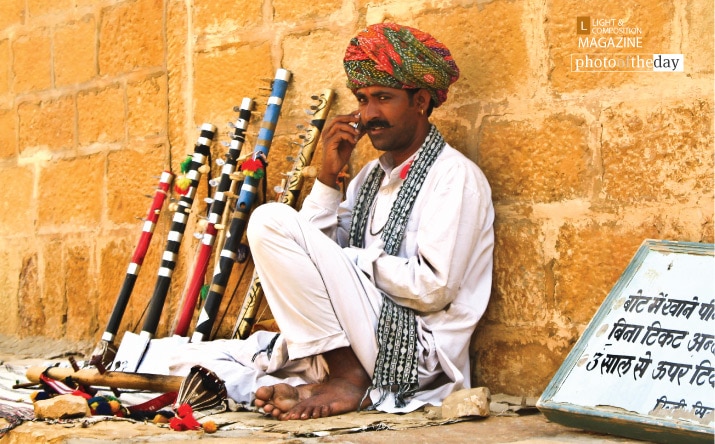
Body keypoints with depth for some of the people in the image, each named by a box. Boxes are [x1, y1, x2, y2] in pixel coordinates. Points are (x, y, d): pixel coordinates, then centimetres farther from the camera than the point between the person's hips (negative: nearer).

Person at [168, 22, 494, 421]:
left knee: (272, 220, -18)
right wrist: (329, 176, 3)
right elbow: (310, 266, 10)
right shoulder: (371, 176, 20)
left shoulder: (454, 175, -4)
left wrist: (351, 258, -7)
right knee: (200, 361, 0)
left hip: (414, 353, -8)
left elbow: (433, 289, -16)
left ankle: (347, 378, -15)